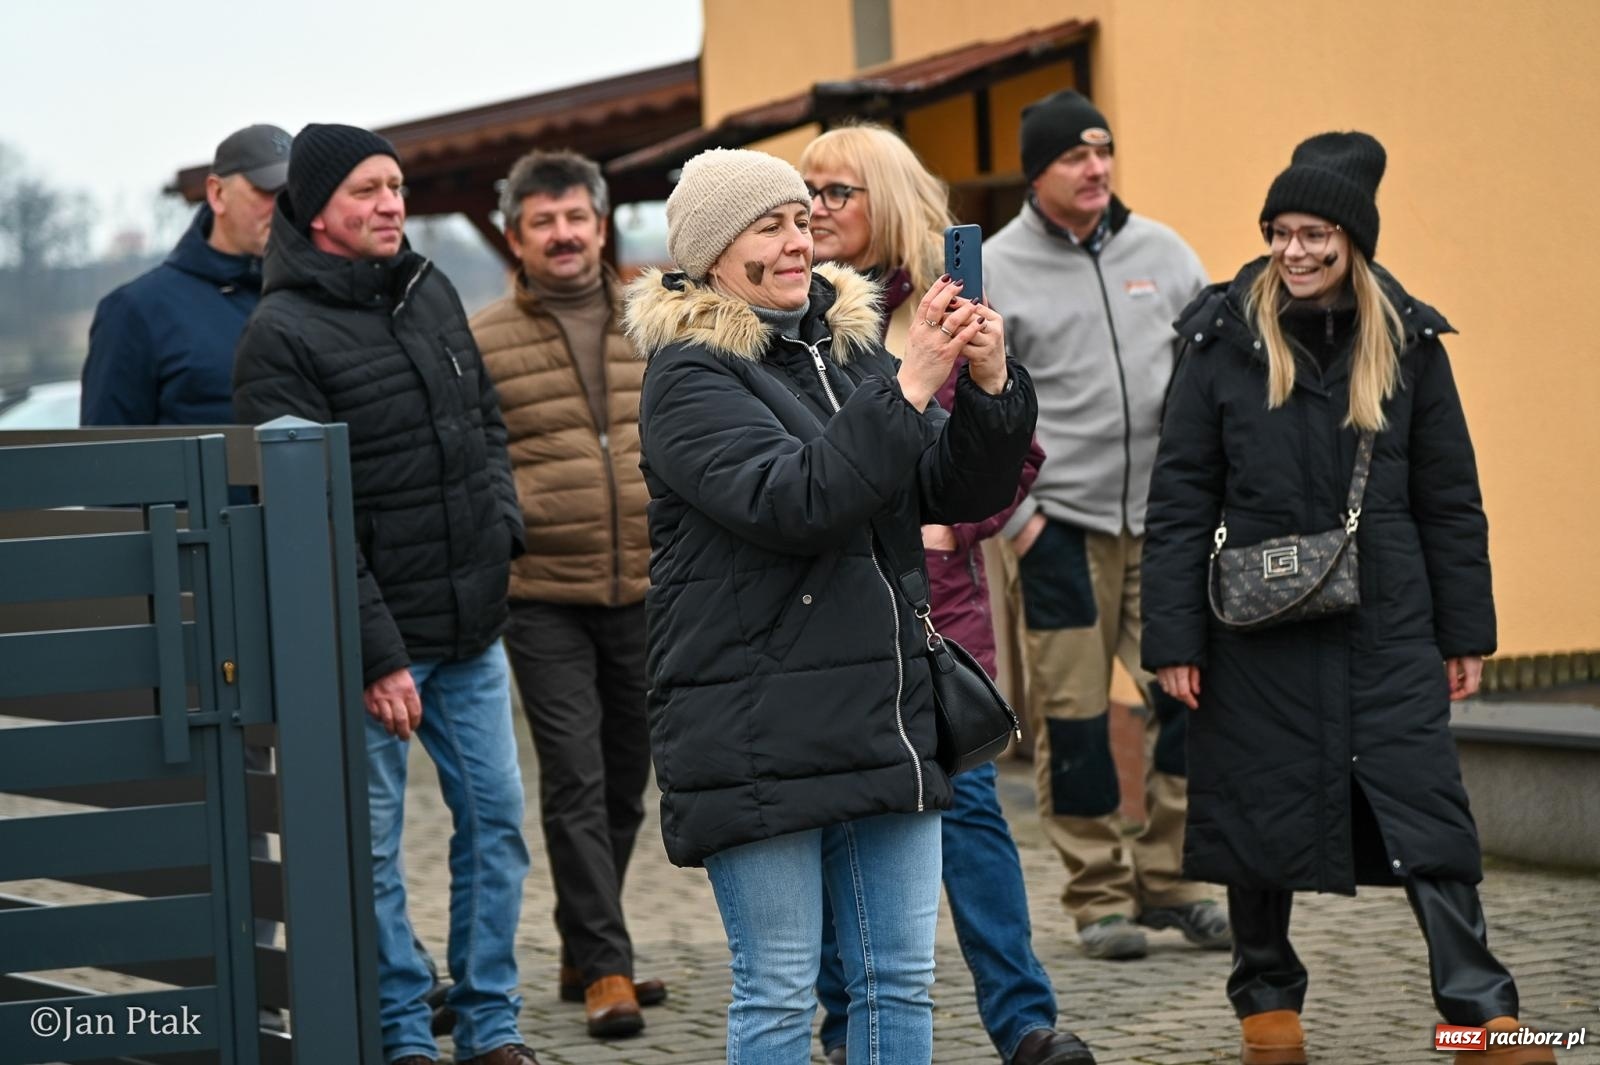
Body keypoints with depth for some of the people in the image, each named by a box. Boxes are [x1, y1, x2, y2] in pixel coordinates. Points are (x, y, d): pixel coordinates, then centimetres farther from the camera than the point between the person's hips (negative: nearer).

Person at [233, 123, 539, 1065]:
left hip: (472, 632, 7)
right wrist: (378, 653, -17)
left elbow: (488, 421, 23)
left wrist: (502, 521, 6)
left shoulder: (431, 291, 9)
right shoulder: (283, 335, -13)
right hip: (370, 641, -7)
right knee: (372, 847, 1)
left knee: (496, 821, 10)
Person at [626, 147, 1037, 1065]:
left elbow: (963, 491, 8)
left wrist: (991, 390, -10)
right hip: (758, 738, -6)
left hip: (886, 724, 7)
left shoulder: (850, 349, 14)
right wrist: (909, 388, -26)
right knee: (779, 991, -1)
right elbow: (791, 500, -23)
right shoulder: (690, 376, -7)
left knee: (901, 981, 9)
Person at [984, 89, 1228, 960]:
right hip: (1060, 526, -3)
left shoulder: (1163, 253, 9)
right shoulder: (994, 272, -1)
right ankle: (1099, 895, 8)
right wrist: (1013, 516, -7)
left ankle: (1169, 879, 10)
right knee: (1073, 714, -2)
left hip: (1165, 518, 3)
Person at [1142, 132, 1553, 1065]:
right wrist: (1175, 638, -5)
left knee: (1428, 809, -6)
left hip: (1387, 626, 0)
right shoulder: (1227, 343, -2)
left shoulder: (1408, 342, 2)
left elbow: (1450, 498, 7)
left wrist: (1465, 633, 6)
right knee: (1265, 809, 8)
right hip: (1260, 630, 0)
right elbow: (1181, 500, -1)